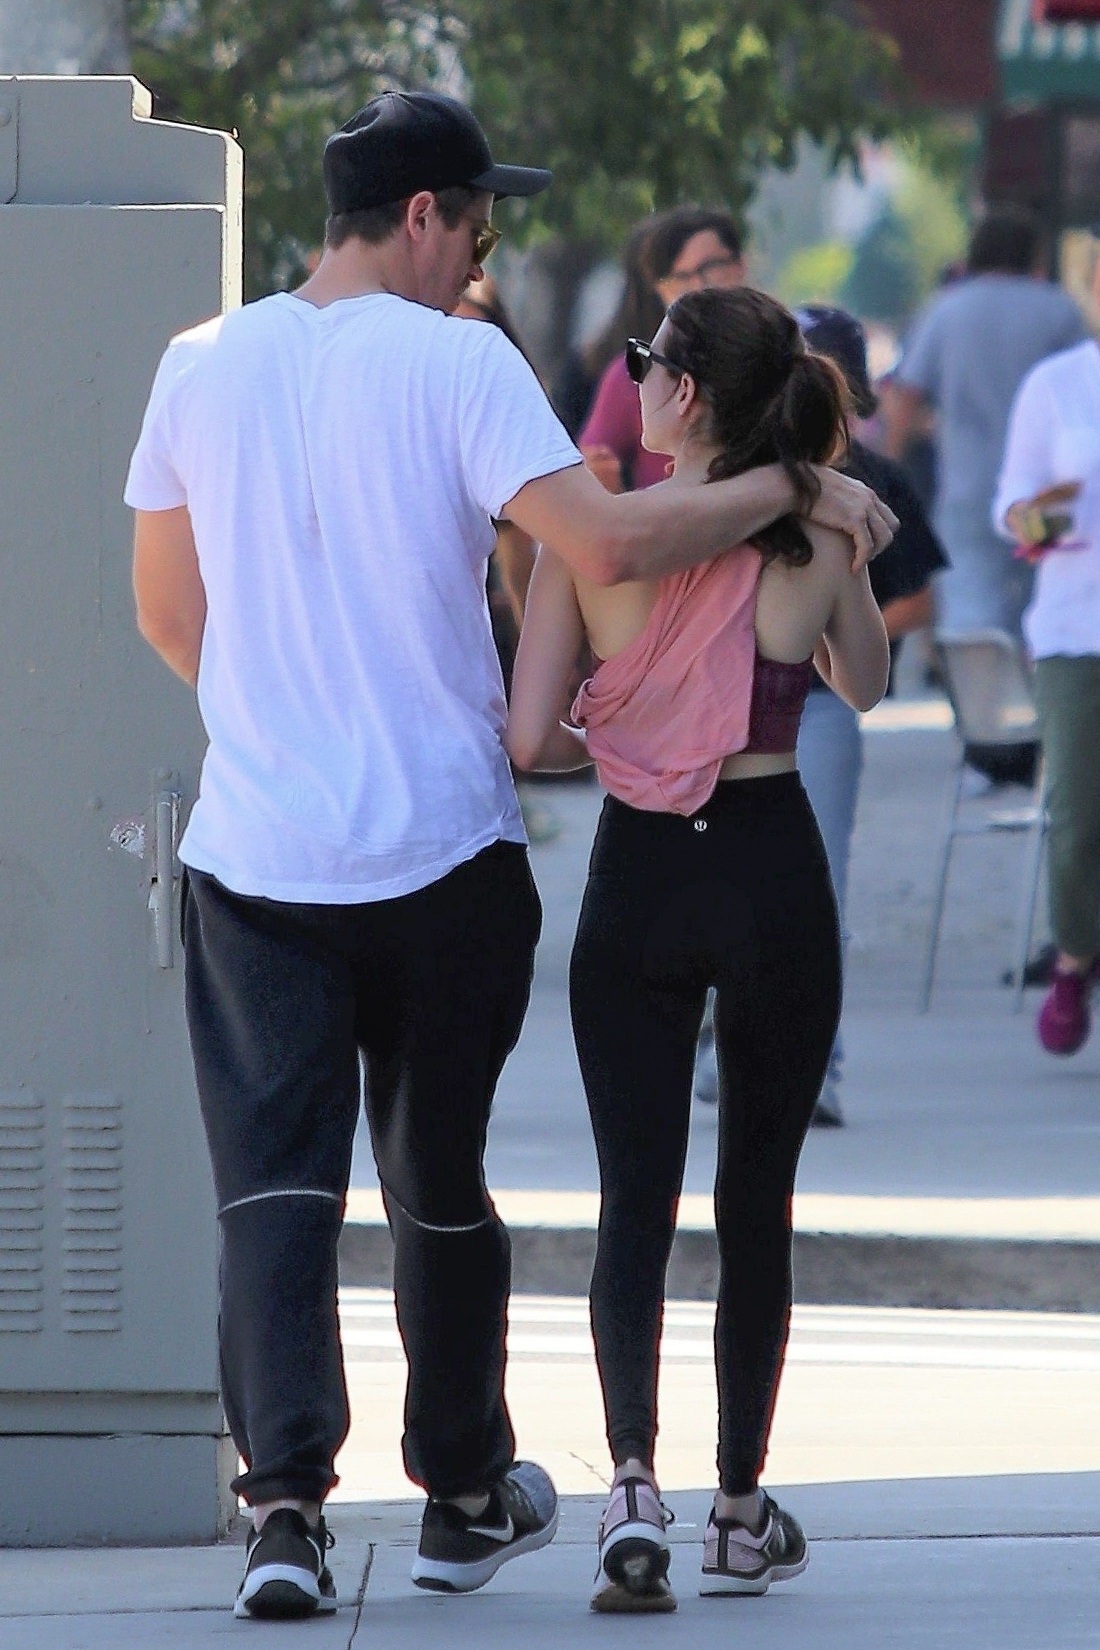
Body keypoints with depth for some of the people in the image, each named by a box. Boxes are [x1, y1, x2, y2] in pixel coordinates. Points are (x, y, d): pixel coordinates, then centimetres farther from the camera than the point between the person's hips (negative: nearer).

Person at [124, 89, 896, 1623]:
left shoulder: (203, 368, 4)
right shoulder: (456, 363, -11)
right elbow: (609, 540, -20)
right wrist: (792, 488, -7)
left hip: (257, 851, 2)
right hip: (442, 853, -2)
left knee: (275, 1181, 0)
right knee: (441, 1180, 13)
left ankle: (286, 1500, -17)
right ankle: (465, 1499, 27)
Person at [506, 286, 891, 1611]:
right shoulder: (816, 545, -5)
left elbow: (526, 740, -12)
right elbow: (864, 686, 15)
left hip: (638, 877, -1)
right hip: (774, 872, 1)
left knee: (635, 1199, 3)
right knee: (756, 1198, 13)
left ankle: (633, 1479, -17)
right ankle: (741, 1513, 20)